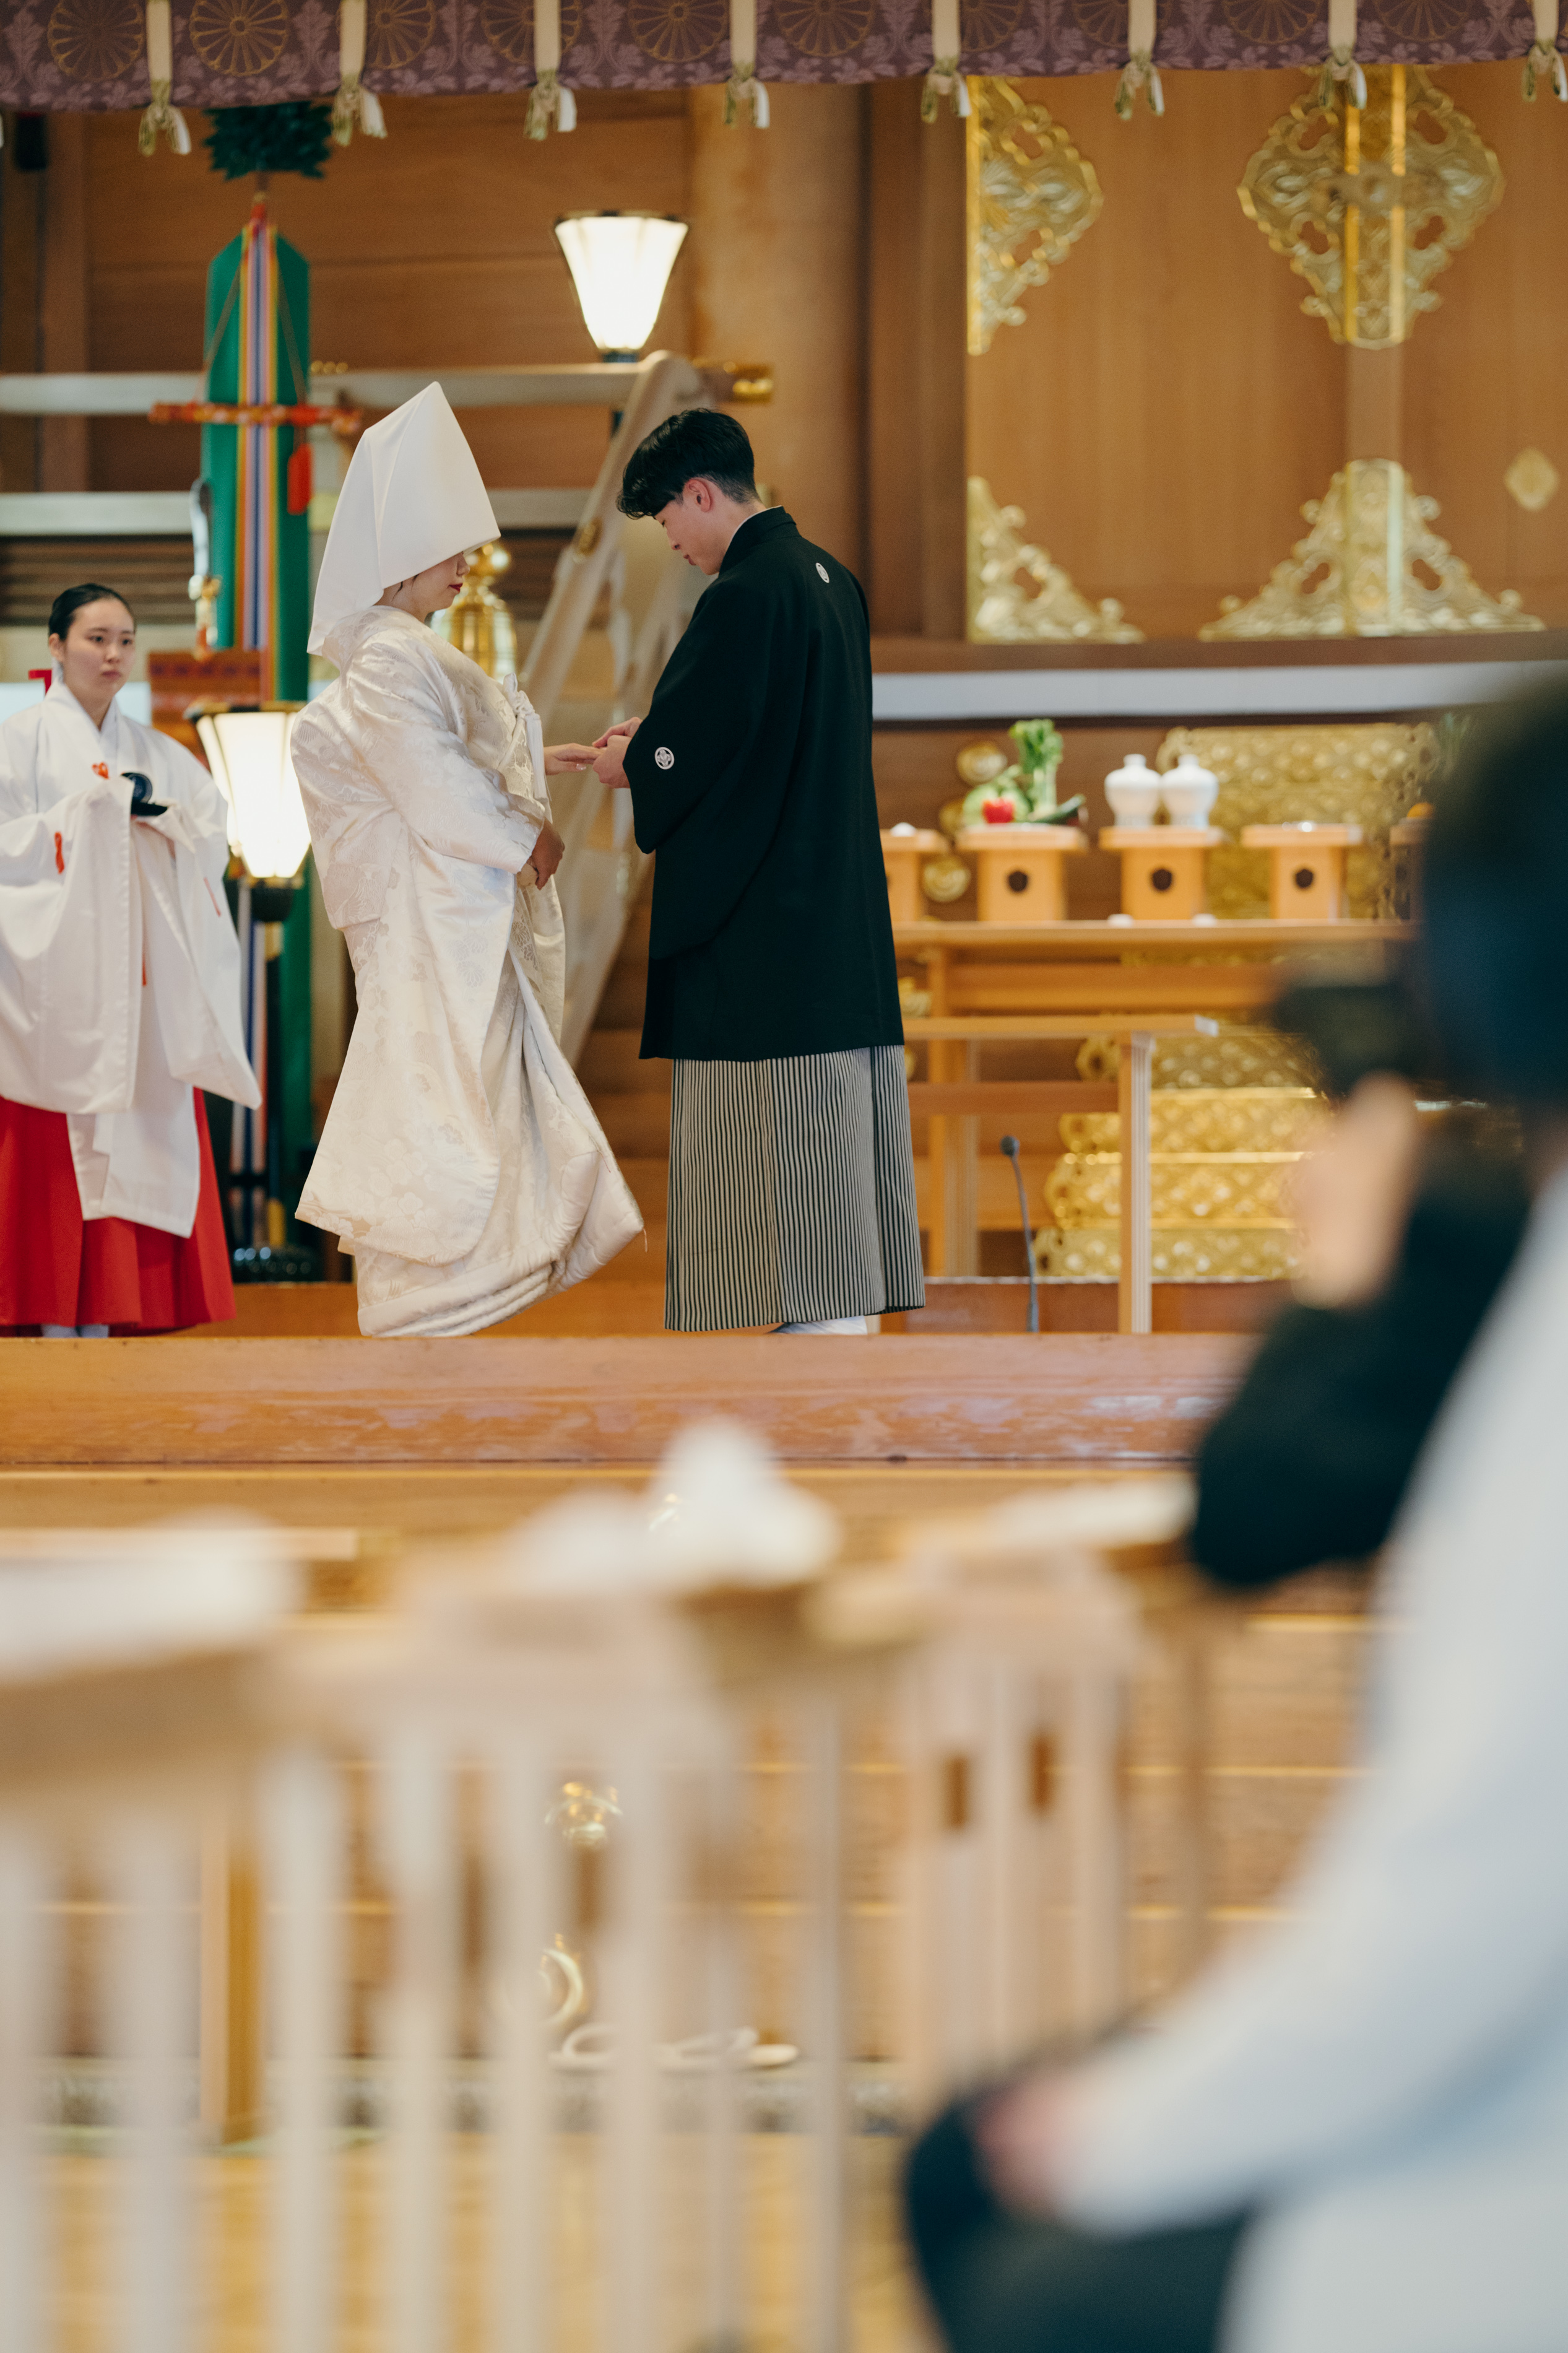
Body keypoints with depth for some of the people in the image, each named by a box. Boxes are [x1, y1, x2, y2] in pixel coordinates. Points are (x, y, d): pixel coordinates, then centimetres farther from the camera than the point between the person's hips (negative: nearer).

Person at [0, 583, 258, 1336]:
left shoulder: (158, 754, 17)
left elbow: (214, 834, 8)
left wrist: (161, 814, -10)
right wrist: (94, 808, -11)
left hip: (143, 979, 4)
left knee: (139, 1144, -3)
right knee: (60, 1144, -9)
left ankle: (105, 1319, -2)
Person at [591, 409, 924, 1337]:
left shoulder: (745, 594, -18)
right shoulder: (828, 578, 11)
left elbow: (686, 748, -16)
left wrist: (629, 763, 4)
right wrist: (658, 736, 18)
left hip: (762, 915, -9)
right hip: (842, 902, 9)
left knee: (783, 1119, -6)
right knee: (837, 1111, 10)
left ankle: (825, 1314, -6)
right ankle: (853, 1306, 12)